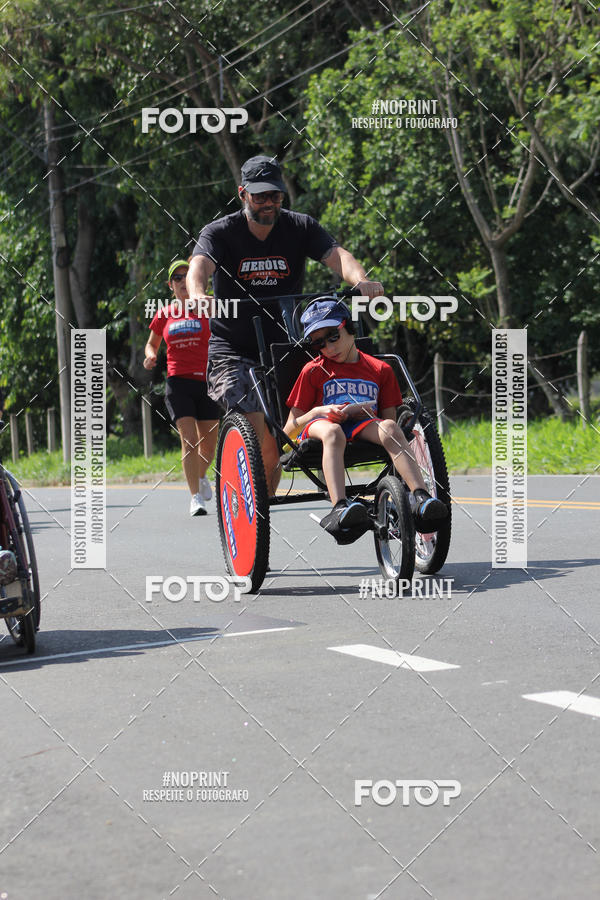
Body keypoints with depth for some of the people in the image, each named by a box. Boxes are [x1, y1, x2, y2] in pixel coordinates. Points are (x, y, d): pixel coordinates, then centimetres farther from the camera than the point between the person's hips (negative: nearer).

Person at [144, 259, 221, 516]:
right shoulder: (164, 315, 8)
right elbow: (152, 343, 22)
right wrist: (150, 355, 0)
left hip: (207, 381, 0)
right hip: (178, 381, 0)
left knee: (209, 442, 9)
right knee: (189, 439, -14)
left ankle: (201, 477, 40)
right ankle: (195, 497, -12)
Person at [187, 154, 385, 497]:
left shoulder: (300, 227, -1)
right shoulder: (220, 233, -7)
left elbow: (336, 255, -17)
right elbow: (200, 265, -27)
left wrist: (361, 281, -39)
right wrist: (197, 295, -50)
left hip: (282, 347, 3)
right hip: (232, 349, -3)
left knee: (274, 441, 3)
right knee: (256, 430, -21)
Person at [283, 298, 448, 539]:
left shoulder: (380, 370, 18)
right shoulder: (313, 371, 14)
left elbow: (389, 417, 12)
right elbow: (288, 431, 10)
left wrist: (365, 411, -9)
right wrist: (317, 412, -10)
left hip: (363, 429, 2)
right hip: (318, 426, -2)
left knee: (389, 427, -33)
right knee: (332, 432, -39)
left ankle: (421, 500, -49)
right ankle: (340, 508, -62)